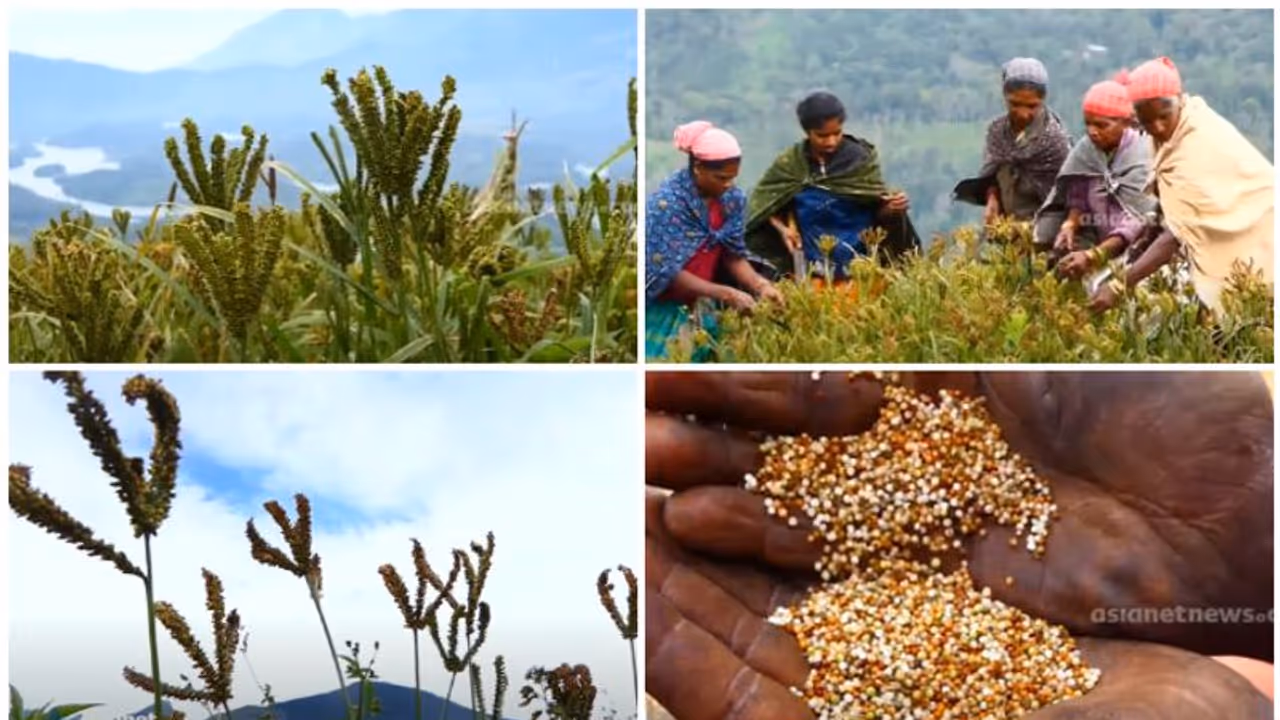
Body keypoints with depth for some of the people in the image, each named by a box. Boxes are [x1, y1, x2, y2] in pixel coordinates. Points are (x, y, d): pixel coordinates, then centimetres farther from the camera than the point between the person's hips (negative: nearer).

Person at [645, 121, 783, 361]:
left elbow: (733, 255, 2)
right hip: (662, 310, -5)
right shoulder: (667, 203, -23)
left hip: (700, 307, 6)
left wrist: (760, 285, -17)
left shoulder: (733, 199, -5)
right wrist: (726, 294, -28)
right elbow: (666, 273, -24)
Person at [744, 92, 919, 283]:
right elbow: (763, 204, 8)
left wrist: (891, 208, -20)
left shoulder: (861, 159, -2)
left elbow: (878, 211, 0)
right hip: (810, 265, 0)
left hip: (858, 259, 0)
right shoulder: (790, 163, 0)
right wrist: (782, 229, -8)